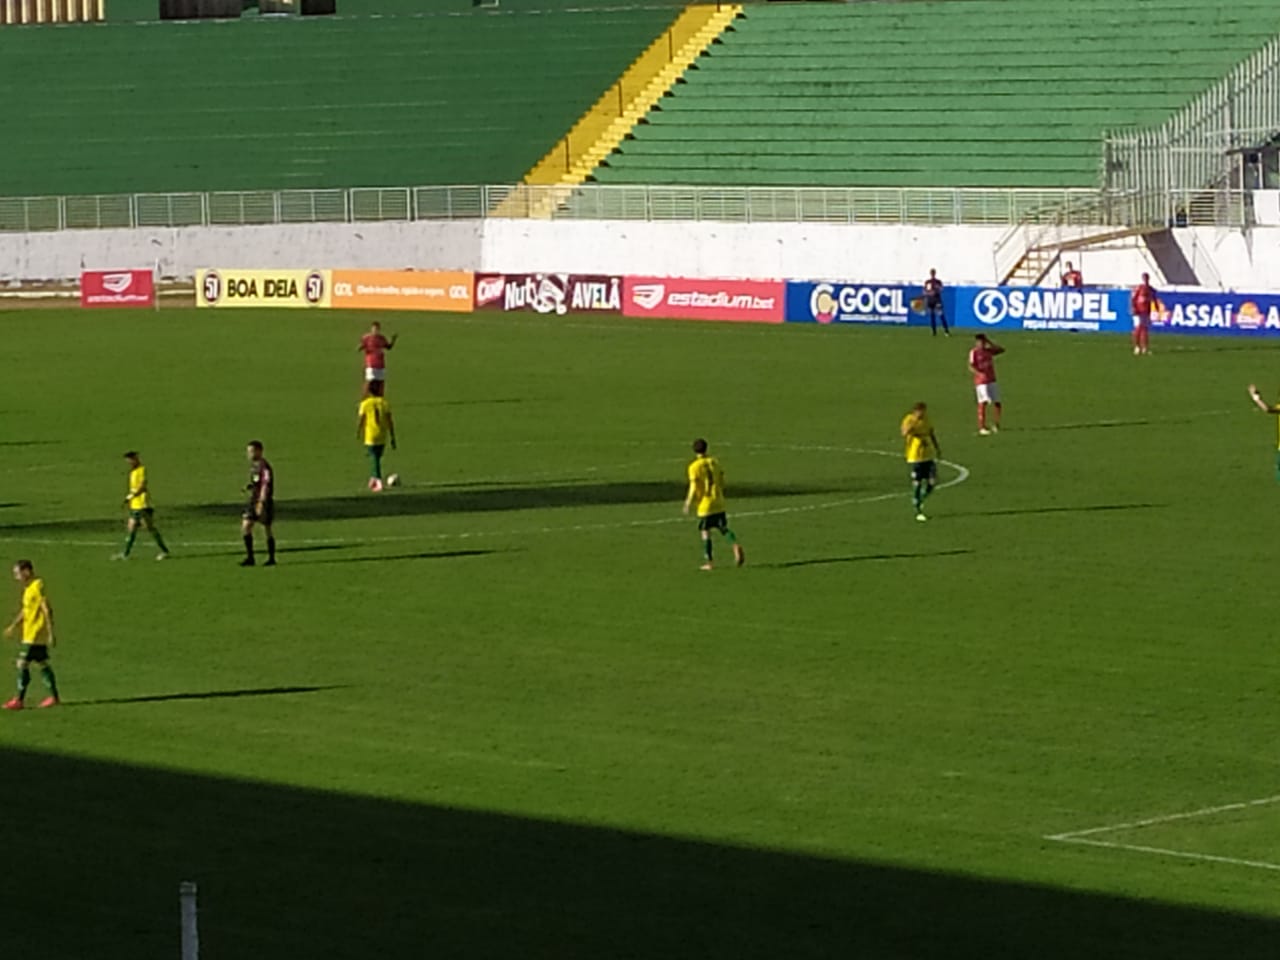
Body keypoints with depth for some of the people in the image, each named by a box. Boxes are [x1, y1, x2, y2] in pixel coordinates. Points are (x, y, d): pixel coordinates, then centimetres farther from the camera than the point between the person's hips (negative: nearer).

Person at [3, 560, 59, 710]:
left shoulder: (38, 587, -16)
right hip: (29, 634, 10)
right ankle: (54, 697, 15)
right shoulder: (28, 588, 13)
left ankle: (19, 700, -5)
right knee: (43, 664, 12)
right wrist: (13, 627, 25)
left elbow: (47, 610, -19)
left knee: (22, 664, -8)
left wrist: (50, 633, -20)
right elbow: (25, 610, 25)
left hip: (35, 635, -10)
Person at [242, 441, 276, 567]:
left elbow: (265, 485, -21)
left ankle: (271, 558, 16)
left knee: (267, 529, 3)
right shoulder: (253, 465, 11)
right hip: (253, 500, 8)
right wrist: (249, 486, 4)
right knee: (245, 527, -4)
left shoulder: (264, 466, -17)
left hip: (264, 501, -8)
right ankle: (249, 557, -1)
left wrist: (261, 503, -25)